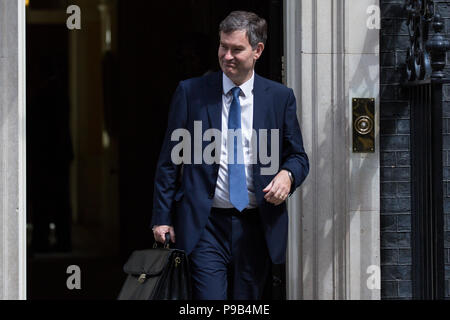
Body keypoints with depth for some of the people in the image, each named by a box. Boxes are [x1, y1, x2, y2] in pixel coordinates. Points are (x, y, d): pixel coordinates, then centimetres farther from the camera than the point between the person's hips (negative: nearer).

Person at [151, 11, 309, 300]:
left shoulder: (280, 98, 6)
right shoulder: (191, 92, 3)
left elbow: (298, 156, 13)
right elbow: (169, 160, 6)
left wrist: (288, 174, -11)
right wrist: (162, 218, 0)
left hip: (256, 229, 2)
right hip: (204, 226, -2)